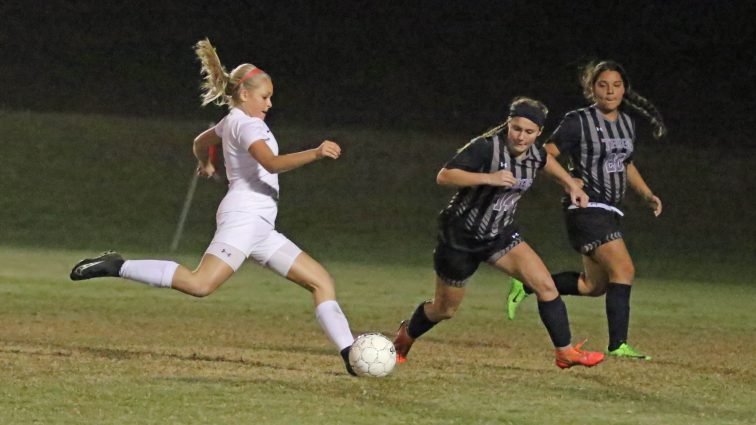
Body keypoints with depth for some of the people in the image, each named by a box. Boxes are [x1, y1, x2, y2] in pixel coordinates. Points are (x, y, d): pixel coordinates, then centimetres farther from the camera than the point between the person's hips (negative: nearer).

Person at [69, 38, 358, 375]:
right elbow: (272, 163, -23)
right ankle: (117, 268, -19)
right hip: (244, 217, -11)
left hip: (259, 229, 11)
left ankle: (350, 354, -2)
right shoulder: (246, 124, -7)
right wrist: (316, 153, -28)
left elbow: (201, 142, 42)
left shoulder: (232, 121, 23)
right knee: (200, 284, -27)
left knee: (321, 281, 5)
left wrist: (205, 164, 62)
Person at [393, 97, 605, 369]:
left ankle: (565, 352, -2)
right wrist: (488, 178, -41)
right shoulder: (486, 147, -27)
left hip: (499, 234, 5)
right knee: (445, 309, 12)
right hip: (460, 238, -5)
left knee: (546, 286, -11)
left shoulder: (533, 153, -5)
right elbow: (443, 176, -32)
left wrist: (571, 185, 15)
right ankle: (405, 338, 42)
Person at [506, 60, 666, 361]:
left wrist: (647, 195, 13)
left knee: (594, 285, 11)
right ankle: (618, 345, -17)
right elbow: (544, 155, -10)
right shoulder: (578, 122, -9)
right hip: (587, 209, -9)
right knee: (623, 270, -18)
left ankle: (526, 286, 23)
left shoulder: (626, 123, 13)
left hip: (609, 212, 9)